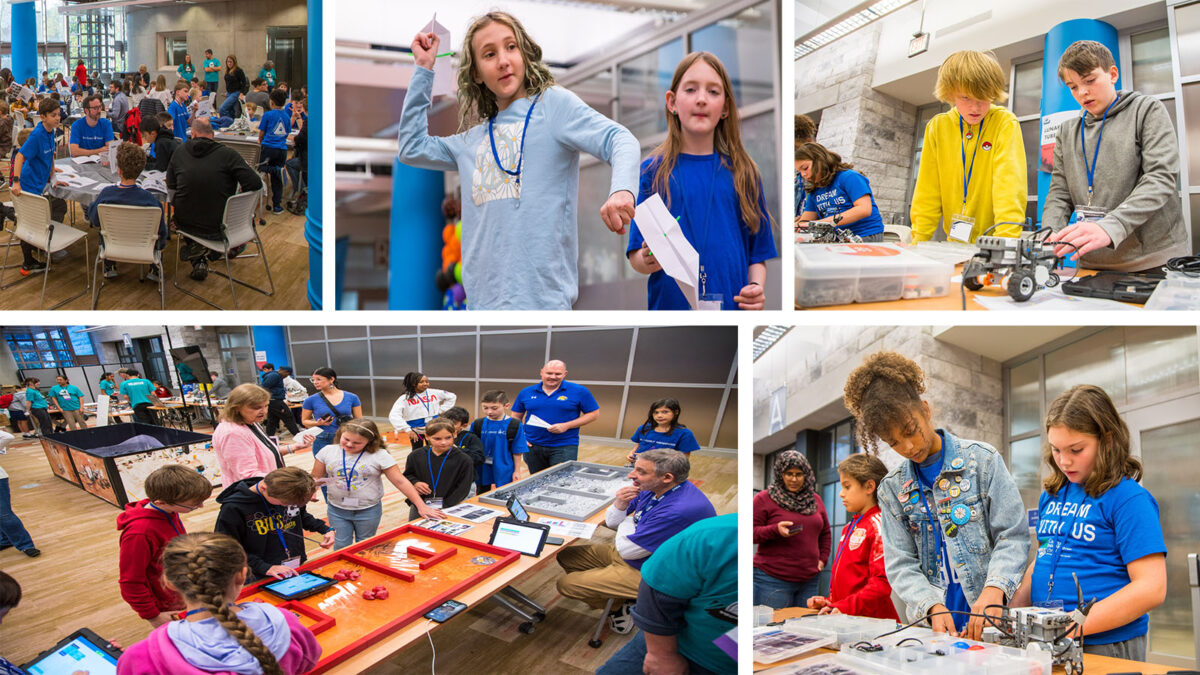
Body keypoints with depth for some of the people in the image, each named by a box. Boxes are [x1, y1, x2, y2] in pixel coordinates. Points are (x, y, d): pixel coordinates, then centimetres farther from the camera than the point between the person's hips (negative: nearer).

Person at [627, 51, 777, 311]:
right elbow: (635, 257, -2)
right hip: (670, 302, -1)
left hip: (732, 304, 2)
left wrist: (756, 287, -10)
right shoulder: (653, 170, 1)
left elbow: (758, 251, 8)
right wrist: (647, 261, -23)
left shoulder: (743, 172, 5)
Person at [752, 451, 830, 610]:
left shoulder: (815, 499, 14)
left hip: (810, 579, 5)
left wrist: (823, 558, 11)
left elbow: (825, 533, 24)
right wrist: (776, 530, -22)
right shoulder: (763, 499, -3)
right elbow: (751, 532, -6)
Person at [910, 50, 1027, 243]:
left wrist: (1006, 241, -27)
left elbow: (1010, 184, -15)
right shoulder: (938, 126, 4)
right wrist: (919, 241, -5)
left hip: (992, 240, -3)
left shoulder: (1006, 124, -5)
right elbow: (928, 190, 4)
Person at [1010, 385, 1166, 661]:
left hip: (1106, 645, -6)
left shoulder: (1129, 499, -12)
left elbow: (1151, 588, -18)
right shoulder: (1050, 496, 9)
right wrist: (1014, 614, 1)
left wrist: (1074, 626, -24)